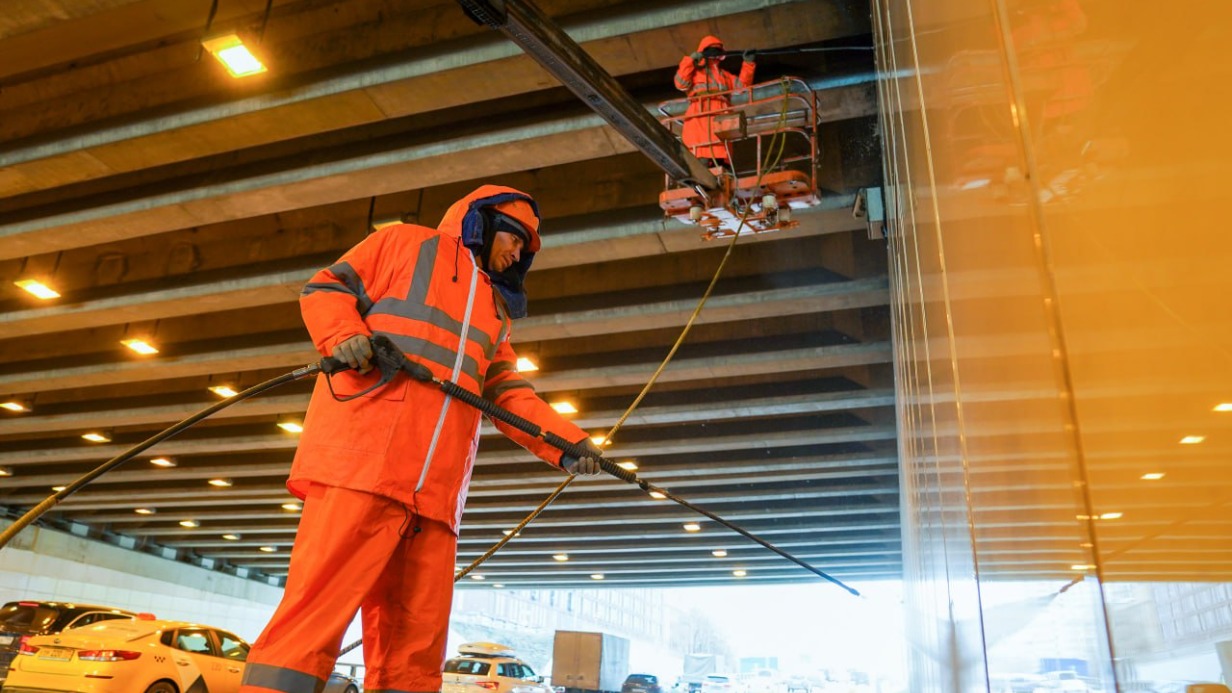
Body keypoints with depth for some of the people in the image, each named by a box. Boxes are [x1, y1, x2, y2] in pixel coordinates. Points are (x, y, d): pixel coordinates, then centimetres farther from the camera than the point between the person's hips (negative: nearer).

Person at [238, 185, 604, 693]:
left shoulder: (495, 312, 31)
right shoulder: (408, 243, 15)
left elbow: (510, 396, 19)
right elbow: (325, 289, 11)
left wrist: (567, 443, 3)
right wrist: (344, 336, -12)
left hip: (434, 489, 7)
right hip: (362, 459, -6)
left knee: (416, 645, 4)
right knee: (319, 609, -14)